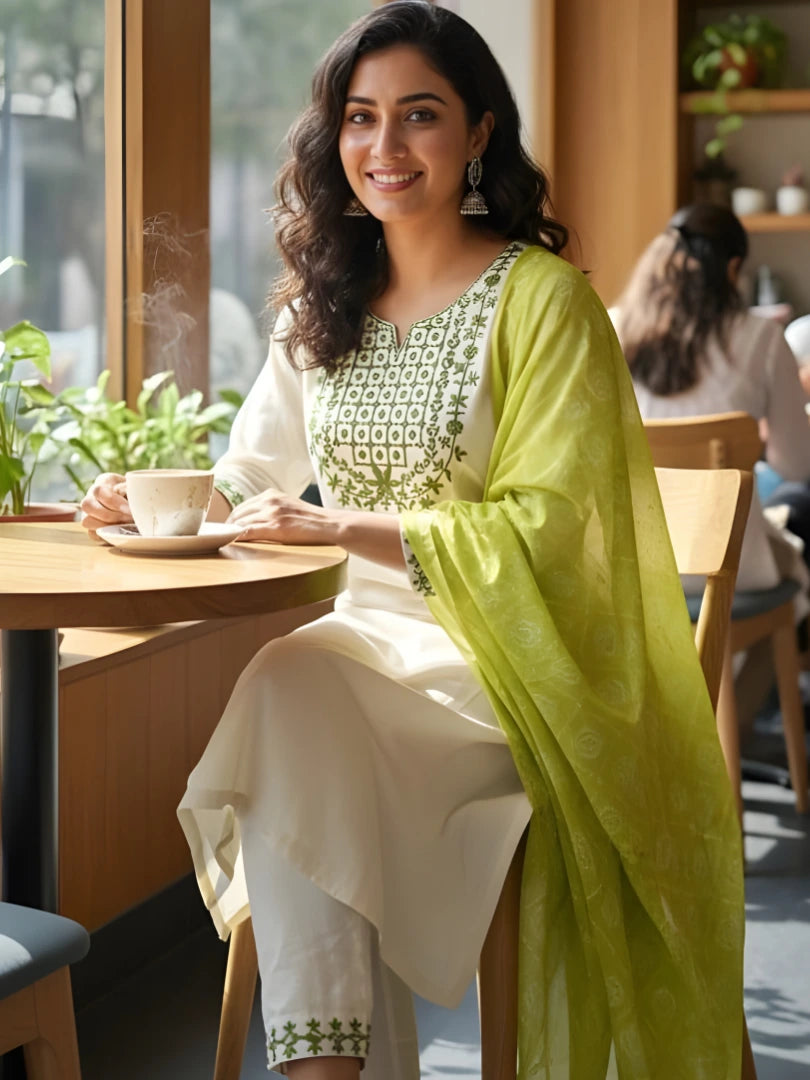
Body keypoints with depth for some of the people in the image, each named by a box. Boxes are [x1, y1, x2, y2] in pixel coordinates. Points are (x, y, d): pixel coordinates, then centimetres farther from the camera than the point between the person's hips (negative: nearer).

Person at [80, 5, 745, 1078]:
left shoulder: (541, 298, -5)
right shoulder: (320, 306, 14)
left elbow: (540, 529, -12)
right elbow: (251, 484, 16)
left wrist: (348, 527, -21)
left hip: (510, 664, -5)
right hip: (373, 644, 5)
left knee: (294, 685, -31)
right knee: (290, 697, -29)